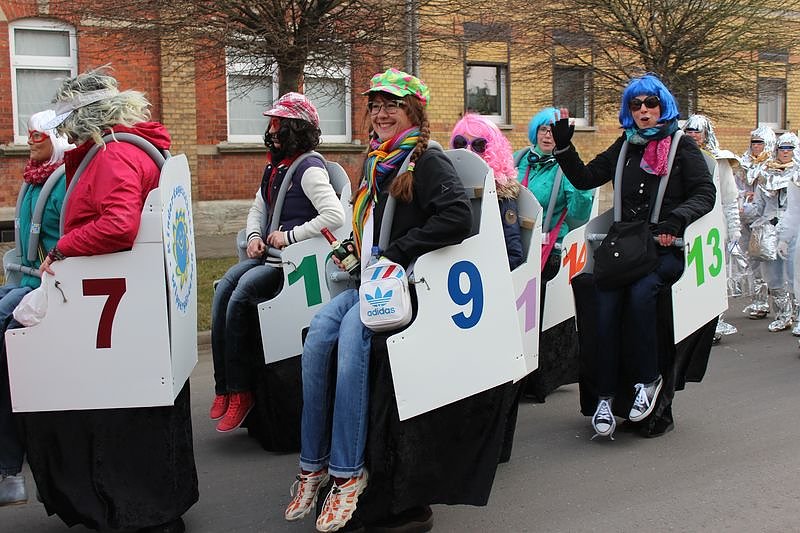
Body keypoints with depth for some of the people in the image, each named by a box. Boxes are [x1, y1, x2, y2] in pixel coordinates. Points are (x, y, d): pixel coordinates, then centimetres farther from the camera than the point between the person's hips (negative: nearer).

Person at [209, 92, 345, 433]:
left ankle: (239, 391, -17)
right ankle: (223, 387, -15)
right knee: (223, 289, -15)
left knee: (241, 294, -27)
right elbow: (257, 209, 29)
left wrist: (290, 236, -19)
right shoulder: (274, 166, 19)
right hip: (269, 255, 9)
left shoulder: (309, 169, -11)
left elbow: (335, 216, -24)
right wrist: (254, 236, 6)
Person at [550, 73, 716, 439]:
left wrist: (675, 220, -17)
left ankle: (648, 378, -13)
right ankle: (605, 397, -18)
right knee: (606, 302, -22)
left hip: (666, 248, -3)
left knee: (639, 293, -32)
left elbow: (705, 193, -1)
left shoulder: (682, 146, 7)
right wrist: (563, 146, 6)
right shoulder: (625, 147, 18)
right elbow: (585, 179, 19)